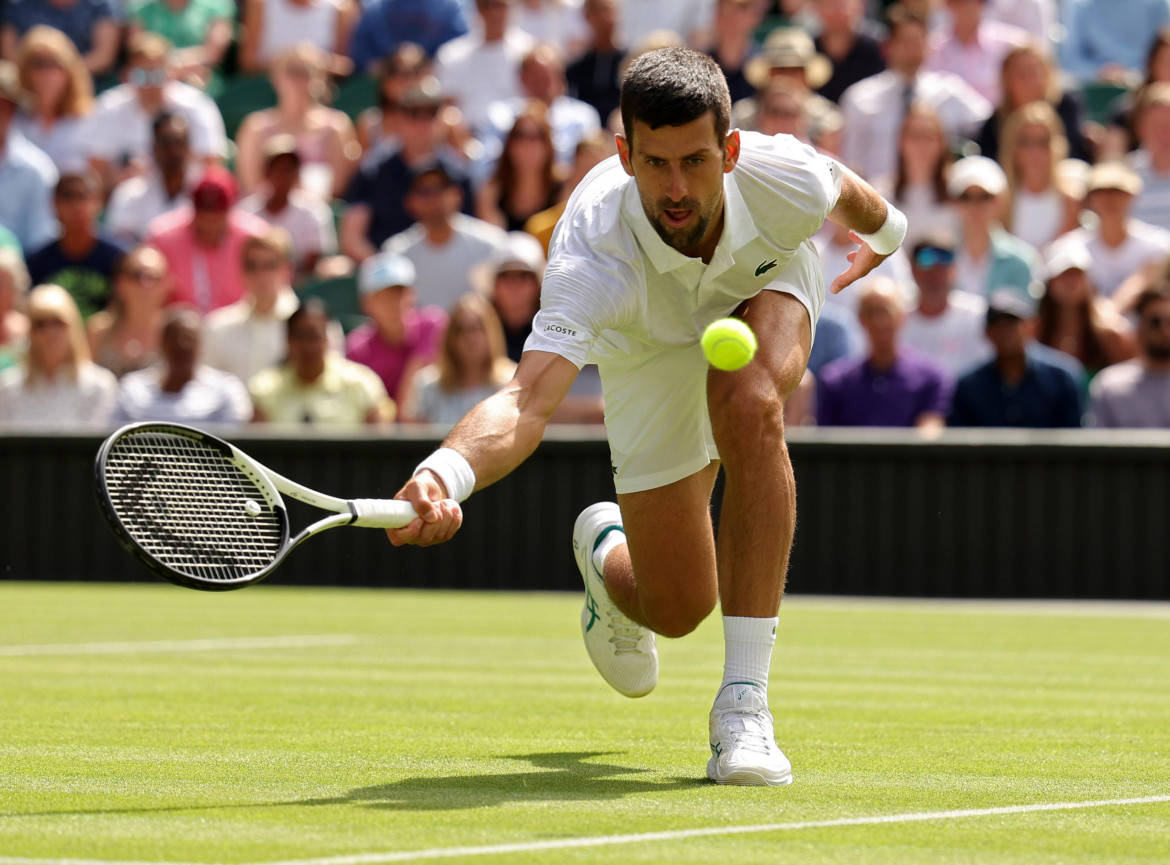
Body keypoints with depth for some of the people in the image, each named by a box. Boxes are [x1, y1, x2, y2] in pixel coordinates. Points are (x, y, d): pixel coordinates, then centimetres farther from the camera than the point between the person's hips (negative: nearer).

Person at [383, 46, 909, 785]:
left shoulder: (788, 183, -37)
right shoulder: (594, 258, -45)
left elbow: (846, 194, -10)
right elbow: (529, 399, -58)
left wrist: (885, 228, 15)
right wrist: (445, 474, -79)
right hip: (649, 343, 0)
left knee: (748, 406, -37)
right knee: (678, 608, 2)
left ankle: (745, 702, -32)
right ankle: (607, 551, 44)